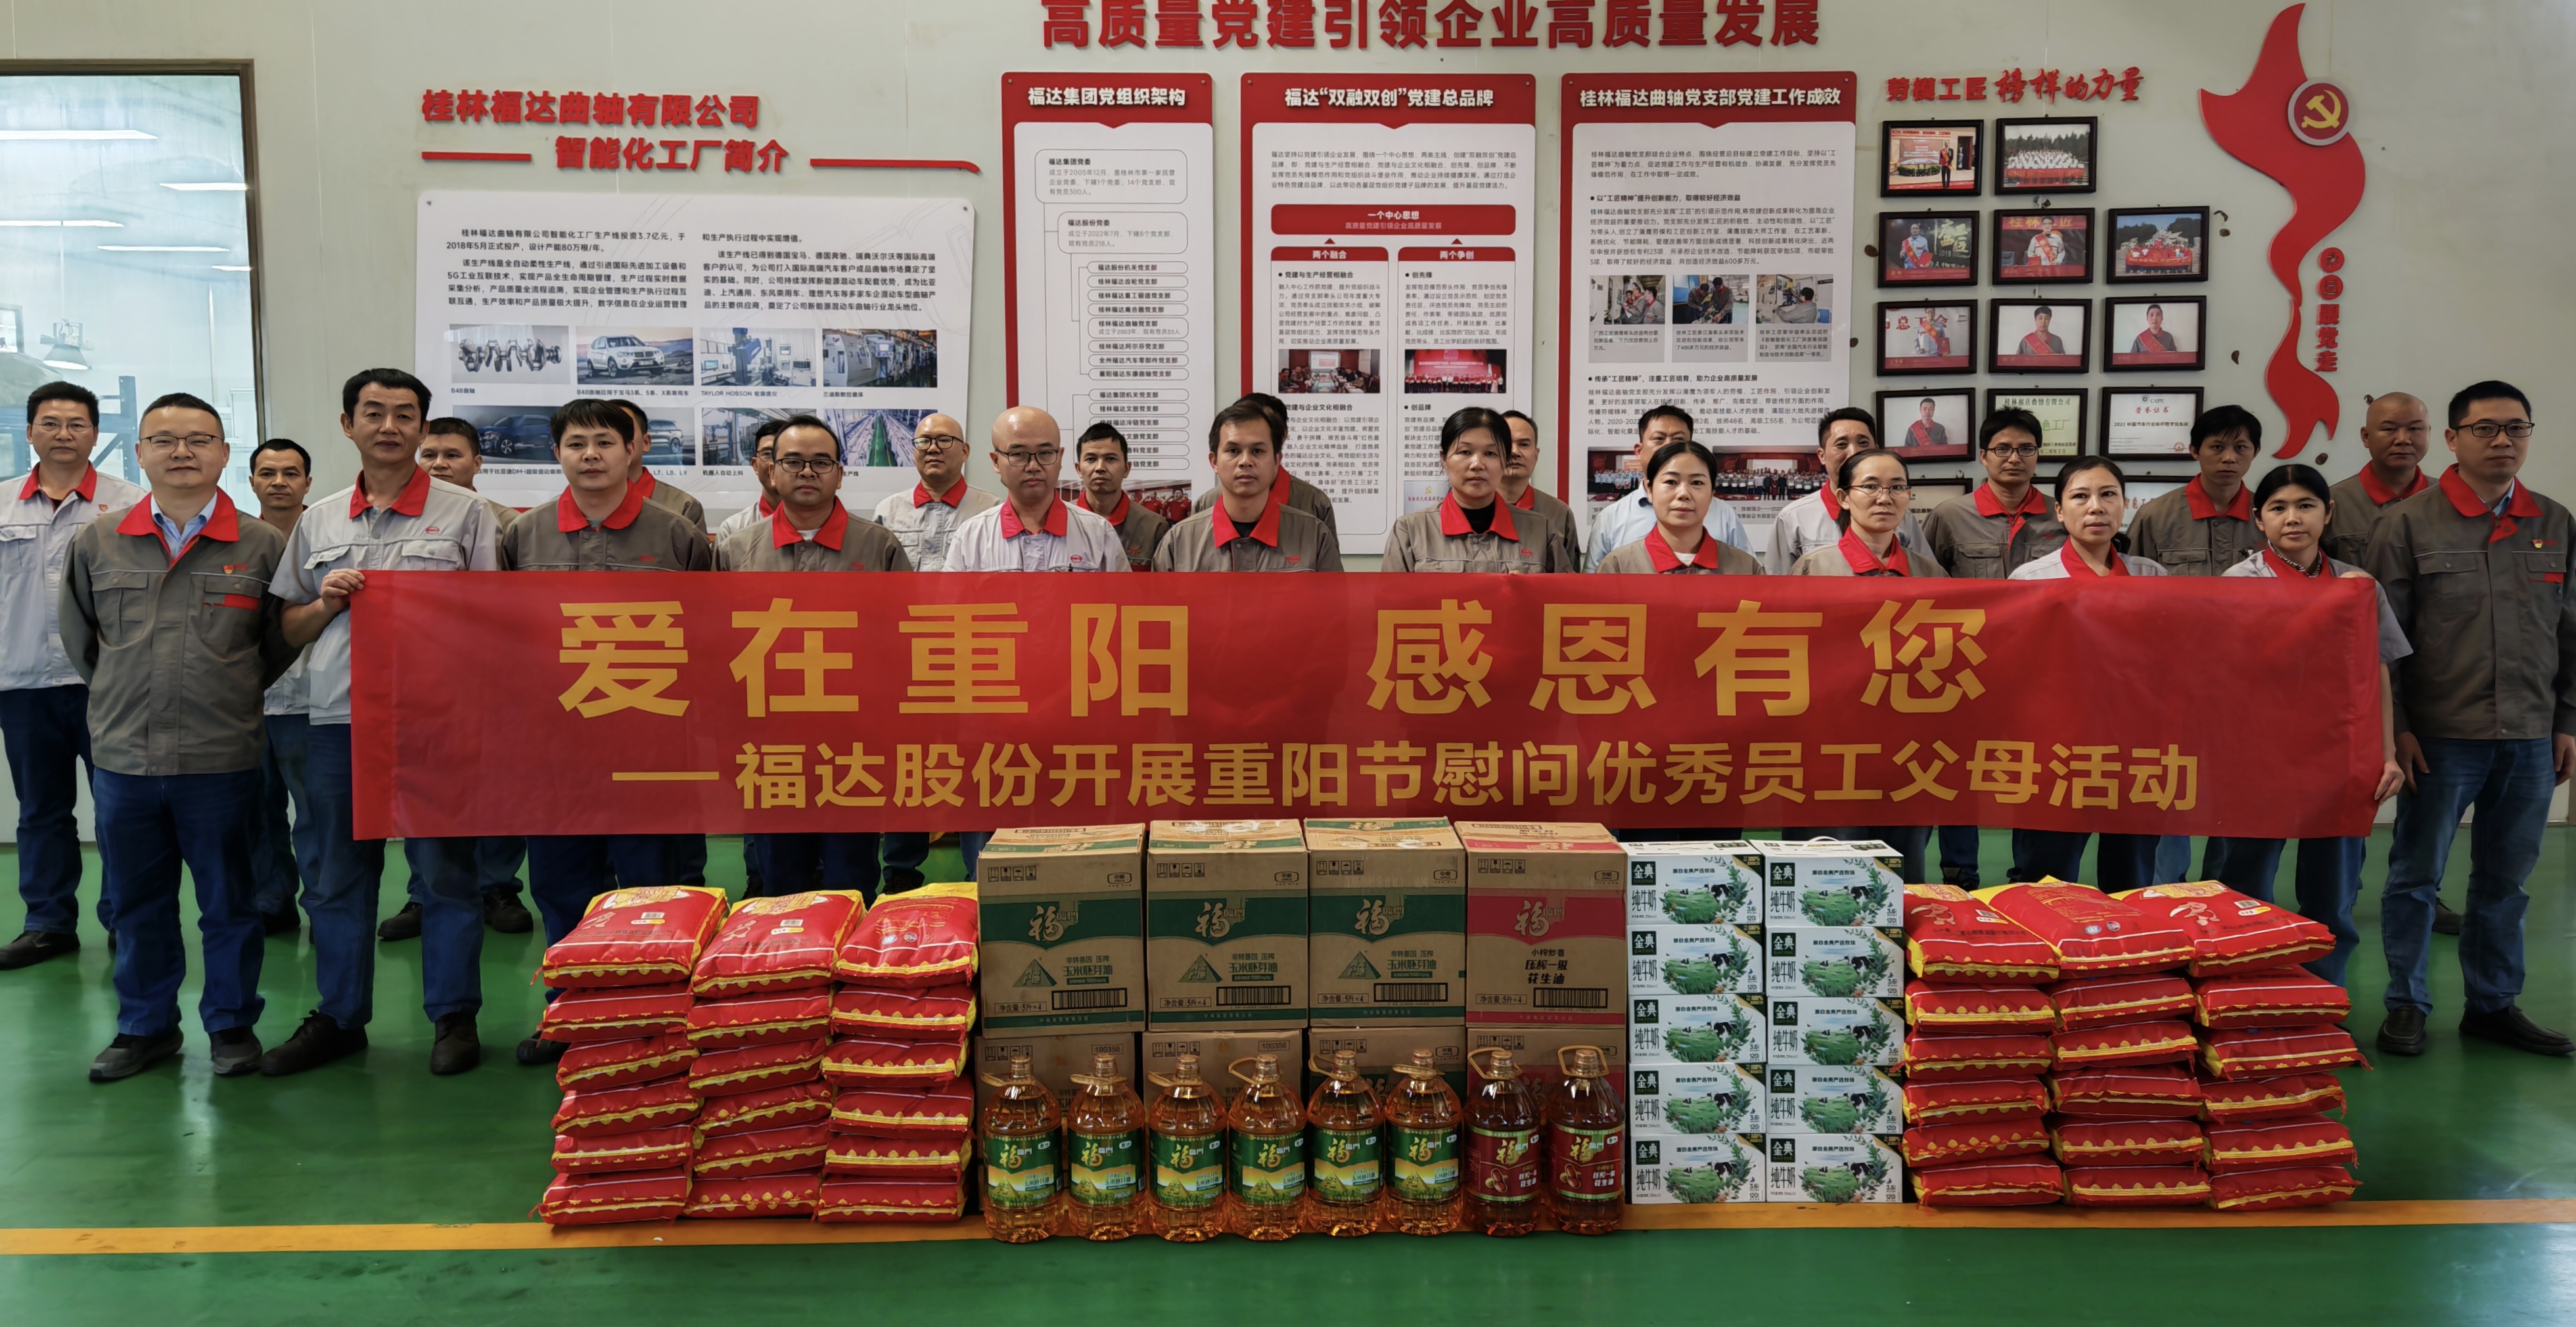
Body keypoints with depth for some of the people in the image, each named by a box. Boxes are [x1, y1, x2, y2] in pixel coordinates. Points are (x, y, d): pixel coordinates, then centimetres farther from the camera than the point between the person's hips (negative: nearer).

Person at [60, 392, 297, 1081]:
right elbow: (80, 638, 17)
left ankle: (232, 1024, 22)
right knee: (136, 903, 13)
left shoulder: (263, 545, -1)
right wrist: (126, 697, 13)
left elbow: (284, 642, 6)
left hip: (223, 759, -2)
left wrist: (232, 697, 6)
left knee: (229, 901, 8)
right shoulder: (97, 544, 5)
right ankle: (145, 1026, 27)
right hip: (122, 758, 3)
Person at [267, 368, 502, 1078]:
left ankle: (454, 1016, 11)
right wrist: (326, 603, -1)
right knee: (339, 877, 11)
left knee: (446, 872, 1)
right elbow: (288, 630, 18)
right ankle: (339, 1018, 22)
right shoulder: (317, 521, 15)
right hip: (337, 722, 4)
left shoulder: (464, 512, 3)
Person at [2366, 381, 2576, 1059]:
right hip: (2441, 735, -4)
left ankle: (2493, 1004, 24)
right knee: (2416, 874, 4)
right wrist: (2396, 725, -9)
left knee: (2505, 880, 12)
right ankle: (2407, 1005, 15)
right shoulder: (2408, 523, -4)